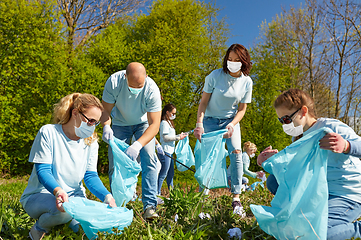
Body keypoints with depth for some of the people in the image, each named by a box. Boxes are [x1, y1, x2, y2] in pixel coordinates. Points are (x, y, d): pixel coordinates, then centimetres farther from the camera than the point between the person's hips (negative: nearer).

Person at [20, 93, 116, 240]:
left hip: (74, 196, 4)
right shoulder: (48, 132, -14)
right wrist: (58, 191, -38)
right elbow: (42, 171, -18)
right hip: (41, 195, -4)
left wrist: (107, 196, -21)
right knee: (63, 209, -36)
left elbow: (91, 176, -2)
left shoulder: (91, 141, -1)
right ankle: (39, 228, -2)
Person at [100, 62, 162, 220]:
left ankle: (149, 205, -18)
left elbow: (154, 124, -33)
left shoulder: (152, 89, -33)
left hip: (143, 123, -1)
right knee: (114, 162, -7)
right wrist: (106, 126, -41)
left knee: (149, 158, -21)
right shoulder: (114, 82, -29)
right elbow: (106, 110, -19)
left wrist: (137, 145, -48)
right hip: (120, 123, 1)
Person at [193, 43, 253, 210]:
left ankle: (236, 196, -6)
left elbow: (241, 109, -1)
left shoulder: (247, 82, -7)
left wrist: (232, 125, -17)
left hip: (231, 121, 1)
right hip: (210, 121, -1)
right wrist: (199, 124, -20)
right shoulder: (214, 76, -14)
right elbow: (203, 102, -10)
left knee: (236, 153, -15)